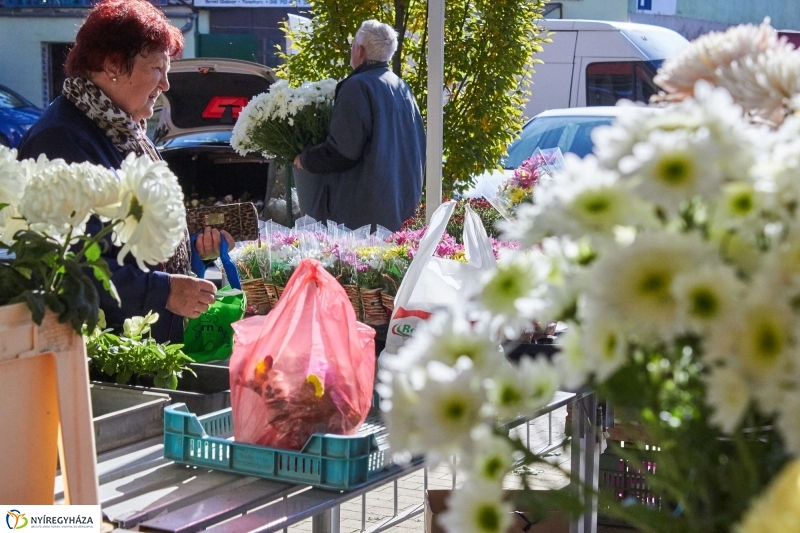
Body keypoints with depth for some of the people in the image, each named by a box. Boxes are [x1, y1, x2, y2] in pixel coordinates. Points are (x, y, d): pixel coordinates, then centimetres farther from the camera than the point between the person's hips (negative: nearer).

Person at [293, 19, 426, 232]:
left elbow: (343, 150, -18)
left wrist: (305, 159, -2)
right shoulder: (402, 88, 11)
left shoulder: (358, 86, -14)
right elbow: (417, 144, 17)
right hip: (402, 199, 8)